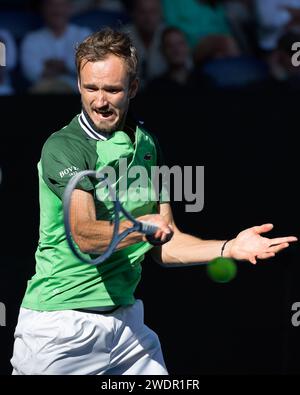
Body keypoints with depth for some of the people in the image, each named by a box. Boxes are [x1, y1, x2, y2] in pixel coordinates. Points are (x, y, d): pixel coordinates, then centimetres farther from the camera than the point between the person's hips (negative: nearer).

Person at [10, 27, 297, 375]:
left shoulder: (147, 145, 10)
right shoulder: (63, 147, -12)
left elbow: (163, 245, 12)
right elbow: (86, 236, -25)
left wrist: (229, 248, -2)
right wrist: (143, 226, -43)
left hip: (126, 318, 6)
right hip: (60, 328, -6)